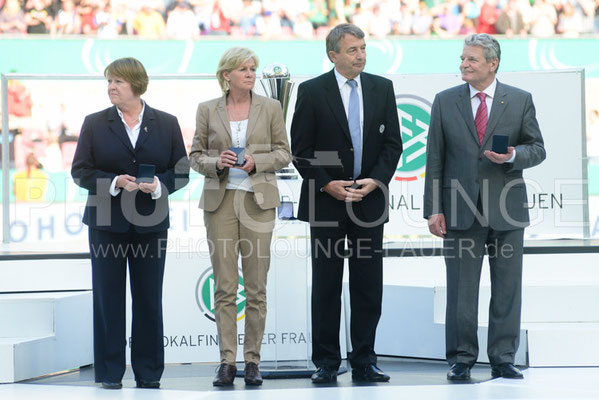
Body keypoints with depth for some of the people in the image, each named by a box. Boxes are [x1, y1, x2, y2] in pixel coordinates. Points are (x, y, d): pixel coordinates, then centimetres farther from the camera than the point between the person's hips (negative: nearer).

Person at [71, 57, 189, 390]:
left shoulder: (166, 124, 7)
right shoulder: (95, 124, 5)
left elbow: (181, 171, 7)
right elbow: (80, 171, 2)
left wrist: (159, 185, -13)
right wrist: (113, 183, -14)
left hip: (151, 223, 0)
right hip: (107, 222, 0)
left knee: (149, 299, 4)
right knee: (108, 297, 0)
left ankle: (148, 372, 12)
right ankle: (109, 372, 6)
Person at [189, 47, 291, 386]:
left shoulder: (270, 108, 6)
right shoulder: (208, 110, 7)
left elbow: (284, 153, 7)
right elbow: (196, 155, 10)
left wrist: (257, 162, -10)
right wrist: (216, 163, -11)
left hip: (258, 201, 0)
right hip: (220, 201, 0)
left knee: (256, 287, -1)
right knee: (225, 286, -1)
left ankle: (253, 361, 5)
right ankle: (227, 362, 2)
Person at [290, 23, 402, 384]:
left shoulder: (382, 88, 7)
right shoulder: (312, 91, -2)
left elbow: (392, 142, 6)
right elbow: (300, 149, -3)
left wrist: (375, 181, -8)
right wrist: (327, 185, -12)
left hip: (370, 200, 2)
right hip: (326, 201, -2)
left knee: (369, 287, 3)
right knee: (326, 287, 2)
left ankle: (364, 361, 10)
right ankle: (326, 364, 8)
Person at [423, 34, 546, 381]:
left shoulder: (520, 101, 5)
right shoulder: (445, 102, 6)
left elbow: (537, 149, 6)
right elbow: (435, 159, 5)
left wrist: (513, 156, -16)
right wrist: (434, 209, -2)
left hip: (506, 209, 0)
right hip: (461, 210, 0)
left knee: (507, 288, 4)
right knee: (460, 290, 2)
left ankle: (503, 359, 12)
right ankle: (461, 359, 9)